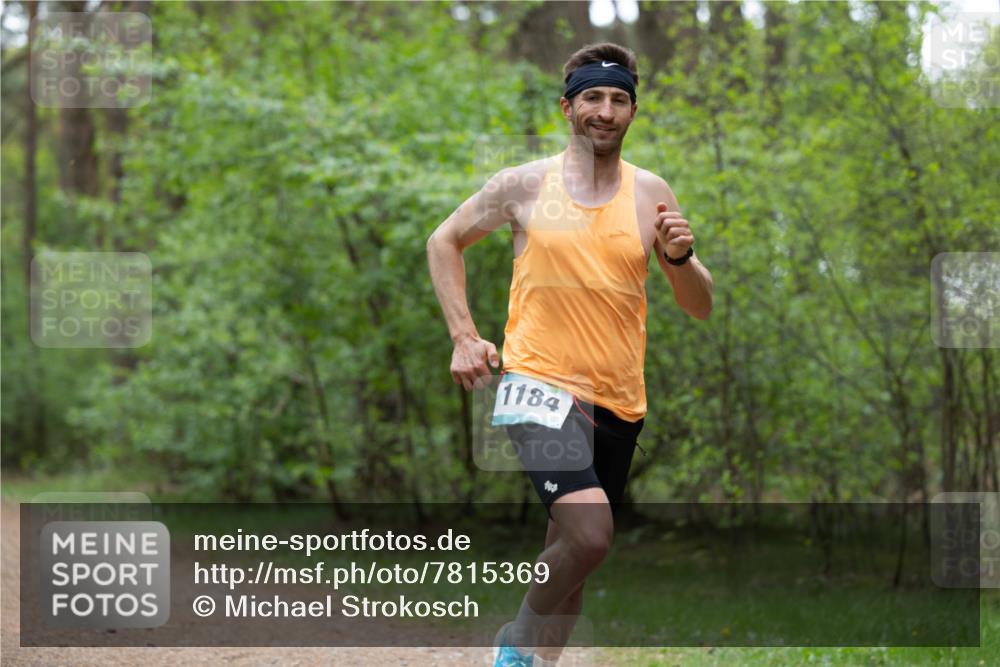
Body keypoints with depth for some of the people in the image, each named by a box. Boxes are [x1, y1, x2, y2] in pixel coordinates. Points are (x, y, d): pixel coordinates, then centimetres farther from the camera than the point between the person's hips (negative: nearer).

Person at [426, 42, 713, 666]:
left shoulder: (650, 193, 5)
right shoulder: (524, 185, -2)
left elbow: (700, 307, 7)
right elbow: (445, 241, 12)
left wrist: (680, 257, -14)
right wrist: (464, 337, 2)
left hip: (620, 403, 4)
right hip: (541, 382, -4)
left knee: (572, 559, 12)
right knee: (589, 533, -24)